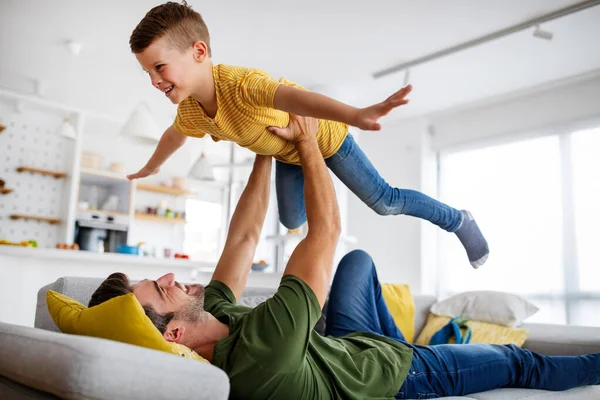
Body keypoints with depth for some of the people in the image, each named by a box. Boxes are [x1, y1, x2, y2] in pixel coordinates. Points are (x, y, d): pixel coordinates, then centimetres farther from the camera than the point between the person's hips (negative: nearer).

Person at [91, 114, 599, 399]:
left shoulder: (212, 312, -21)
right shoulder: (261, 346, -46)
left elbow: (245, 236, -11)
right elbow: (326, 228, -38)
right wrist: (306, 142, -22)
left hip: (339, 344, 7)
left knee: (360, 259, 26)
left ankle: (402, 344, 42)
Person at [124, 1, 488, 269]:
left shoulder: (241, 84, -41)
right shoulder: (190, 111, -15)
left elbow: (291, 97, -61)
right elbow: (175, 135, 9)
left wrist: (356, 115, -79)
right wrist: (151, 167, 29)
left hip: (324, 133, -6)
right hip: (288, 154, 7)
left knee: (384, 201, 0)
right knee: (292, 220, 6)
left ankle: (458, 220, 22)